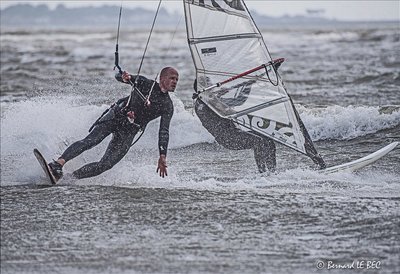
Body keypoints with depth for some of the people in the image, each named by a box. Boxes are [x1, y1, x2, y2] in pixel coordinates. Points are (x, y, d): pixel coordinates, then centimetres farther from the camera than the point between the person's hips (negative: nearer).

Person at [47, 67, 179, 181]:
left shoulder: (167, 106, 4)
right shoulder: (145, 83, 2)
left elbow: (164, 132, 1)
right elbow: (118, 76, 4)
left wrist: (162, 156, -11)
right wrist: (125, 77, -22)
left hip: (129, 132, 2)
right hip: (116, 116, -2)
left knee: (106, 165, -14)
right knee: (91, 140, -26)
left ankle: (72, 177, -12)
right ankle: (57, 164, -36)